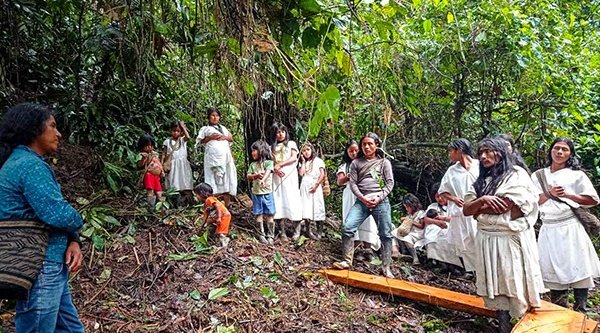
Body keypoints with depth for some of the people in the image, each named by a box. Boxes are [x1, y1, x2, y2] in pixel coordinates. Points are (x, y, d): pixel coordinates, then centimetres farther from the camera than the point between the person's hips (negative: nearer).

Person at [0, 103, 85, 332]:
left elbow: (51, 211, 15)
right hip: (40, 269, -10)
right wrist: (76, 223, -3)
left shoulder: (24, 161, 15)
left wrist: (73, 242, -2)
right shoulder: (30, 165, -18)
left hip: (51, 265, 10)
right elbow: (59, 214, -27)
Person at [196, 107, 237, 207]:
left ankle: (227, 205, 5)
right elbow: (200, 140, 2)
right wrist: (210, 137, -10)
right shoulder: (205, 128, 11)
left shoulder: (223, 128, 25)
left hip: (225, 156, 4)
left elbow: (231, 138, 21)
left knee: (227, 178, 0)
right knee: (215, 178, -10)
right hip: (213, 156, -4)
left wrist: (225, 137, 2)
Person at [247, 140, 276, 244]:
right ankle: (261, 235, 15)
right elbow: (248, 176, 4)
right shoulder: (253, 164, 11)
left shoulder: (269, 162, -2)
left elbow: (268, 172, -19)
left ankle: (270, 236, 7)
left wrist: (263, 180, -39)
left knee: (269, 215, 0)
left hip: (267, 192, -3)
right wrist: (256, 175, -16)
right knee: (259, 215, 6)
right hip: (256, 193, 3)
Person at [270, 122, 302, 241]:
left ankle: (297, 230, -2)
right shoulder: (272, 147, 18)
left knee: (292, 200, -7)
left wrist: (279, 165, -10)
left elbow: (294, 158, -3)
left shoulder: (291, 143, 11)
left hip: (290, 176, -3)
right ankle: (282, 231, 0)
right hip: (277, 177, 3)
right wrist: (275, 168, -12)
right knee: (278, 202, -3)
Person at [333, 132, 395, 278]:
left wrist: (379, 198, -10)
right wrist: (362, 198, -10)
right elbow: (353, 183, 5)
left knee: (386, 234, 0)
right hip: (361, 201, 1)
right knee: (347, 227, -14)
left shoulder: (384, 162, 9)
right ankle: (347, 261, -3)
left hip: (380, 202, -1)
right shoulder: (356, 163, 12)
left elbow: (390, 183, 3)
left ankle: (386, 268, 11)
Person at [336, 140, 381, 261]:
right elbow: (339, 181, -4)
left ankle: (368, 248, -14)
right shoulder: (344, 165, 11)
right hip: (350, 195, -1)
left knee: (366, 220, -11)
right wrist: (349, 176, -24)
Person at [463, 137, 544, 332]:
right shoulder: (481, 181, 14)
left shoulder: (517, 175, -4)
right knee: (496, 284, 7)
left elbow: (503, 206, -16)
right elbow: (466, 210, 6)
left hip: (511, 239, -5)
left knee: (514, 282, 0)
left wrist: (478, 210, -3)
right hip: (487, 239, 5)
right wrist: (482, 200, -13)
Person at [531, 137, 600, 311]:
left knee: (578, 269, -1)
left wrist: (567, 195, -9)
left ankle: (580, 313, 12)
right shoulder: (538, 175, 10)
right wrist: (549, 193, -11)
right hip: (549, 229, 2)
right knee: (554, 271, 6)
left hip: (570, 227, -1)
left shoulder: (577, 175, 6)